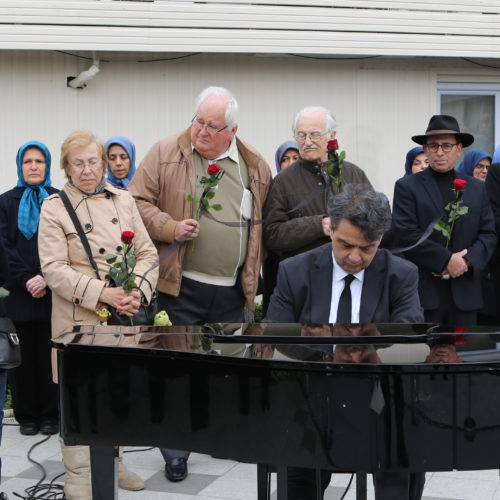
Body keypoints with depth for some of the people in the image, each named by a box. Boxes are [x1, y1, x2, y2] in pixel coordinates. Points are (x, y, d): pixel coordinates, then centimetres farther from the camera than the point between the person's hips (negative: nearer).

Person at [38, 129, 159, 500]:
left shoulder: (124, 200, 9)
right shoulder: (54, 207, -3)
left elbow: (148, 253, 8)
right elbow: (54, 269, -10)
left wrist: (138, 291, -10)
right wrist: (100, 293, -20)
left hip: (124, 316, 4)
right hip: (79, 318, -4)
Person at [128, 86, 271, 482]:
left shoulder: (255, 167, 7)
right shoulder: (165, 155, -1)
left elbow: (264, 222, 14)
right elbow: (139, 203, -1)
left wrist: (255, 271, 8)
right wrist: (170, 227, -16)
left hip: (234, 290, 3)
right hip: (181, 286, -3)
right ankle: (176, 450, 15)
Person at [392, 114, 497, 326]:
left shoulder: (477, 188, 13)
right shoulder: (407, 187, 1)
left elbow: (488, 234, 8)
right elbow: (407, 235, -10)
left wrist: (468, 260, -10)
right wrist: (447, 260, -14)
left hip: (465, 292, 4)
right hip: (424, 291, -3)